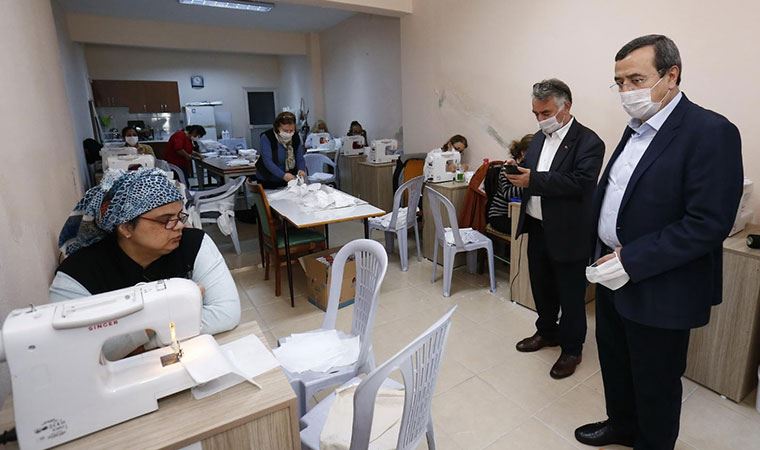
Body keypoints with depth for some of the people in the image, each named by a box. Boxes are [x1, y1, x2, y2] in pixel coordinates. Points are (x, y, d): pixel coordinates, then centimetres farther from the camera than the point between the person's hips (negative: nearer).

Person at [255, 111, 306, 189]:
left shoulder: (295, 137, -4)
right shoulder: (266, 137, -18)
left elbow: (300, 158, -5)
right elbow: (268, 161, -26)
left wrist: (301, 170, -27)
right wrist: (283, 175, -39)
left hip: (289, 179, 4)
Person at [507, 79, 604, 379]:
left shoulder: (588, 142, -13)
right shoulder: (539, 138, 10)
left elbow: (580, 183, -25)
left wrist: (533, 179, -29)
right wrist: (516, 170, -9)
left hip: (567, 233, -7)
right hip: (537, 228, 7)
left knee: (571, 295, 9)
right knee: (541, 287, 21)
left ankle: (572, 349, 28)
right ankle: (546, 332, 42)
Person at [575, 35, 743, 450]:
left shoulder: (710, 132, -17)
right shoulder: (637, 128, 7)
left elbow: (709, 223, -23)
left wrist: (632, 261, -24)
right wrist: (608, 251, 2)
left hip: (659, 289, -8)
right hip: (613, 274, 8)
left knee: (654, 381, 14)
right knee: (614, 362, 24)